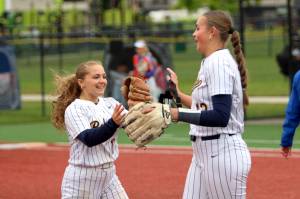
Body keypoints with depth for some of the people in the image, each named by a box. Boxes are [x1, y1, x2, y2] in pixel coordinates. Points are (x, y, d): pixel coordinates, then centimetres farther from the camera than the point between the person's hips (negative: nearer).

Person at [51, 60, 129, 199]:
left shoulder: (110, 103, 6)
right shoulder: (74, 109, -11)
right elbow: (89, 139, -25)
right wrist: (113, 123, -40)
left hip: (109, 175, 6)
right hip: (82, 178, -6)